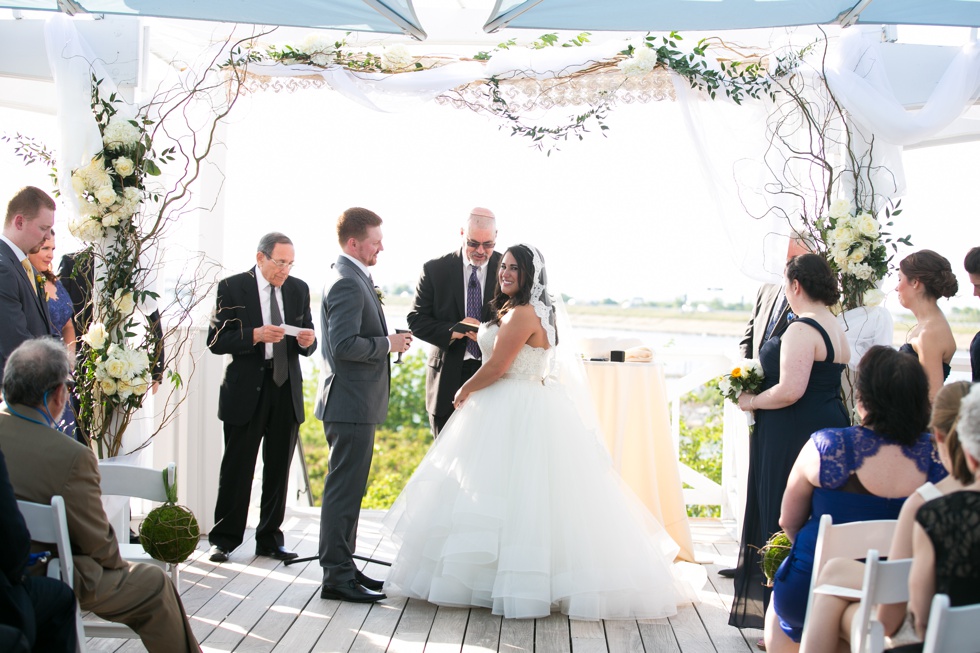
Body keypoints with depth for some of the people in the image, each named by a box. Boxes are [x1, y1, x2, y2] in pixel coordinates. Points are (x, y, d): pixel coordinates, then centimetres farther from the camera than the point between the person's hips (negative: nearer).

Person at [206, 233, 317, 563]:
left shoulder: (299, 289, 9)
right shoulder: (232, 287, -4)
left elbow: (307, 342, 13)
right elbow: (216, 341, -8)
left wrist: (307, 341, -11)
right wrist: (255, 336, -22)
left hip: (287, 389, 4)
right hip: (246, 390, -4)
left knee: (279, 469, 9)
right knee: (236, 468, 1)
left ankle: (270, 540, 20)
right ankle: (223, 539, 13)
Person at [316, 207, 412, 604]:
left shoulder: (353, 279, 17)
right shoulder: (347, 283, -17)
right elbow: (344, 345, -26)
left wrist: (388, 341, 11)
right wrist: (388, 344, -15)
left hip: (354, 403, 11)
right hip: (351, 403, -11)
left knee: (347, 489, 16)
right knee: (344, 490, -5)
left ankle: (343, 567, 26)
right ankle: (337, 577, 2)